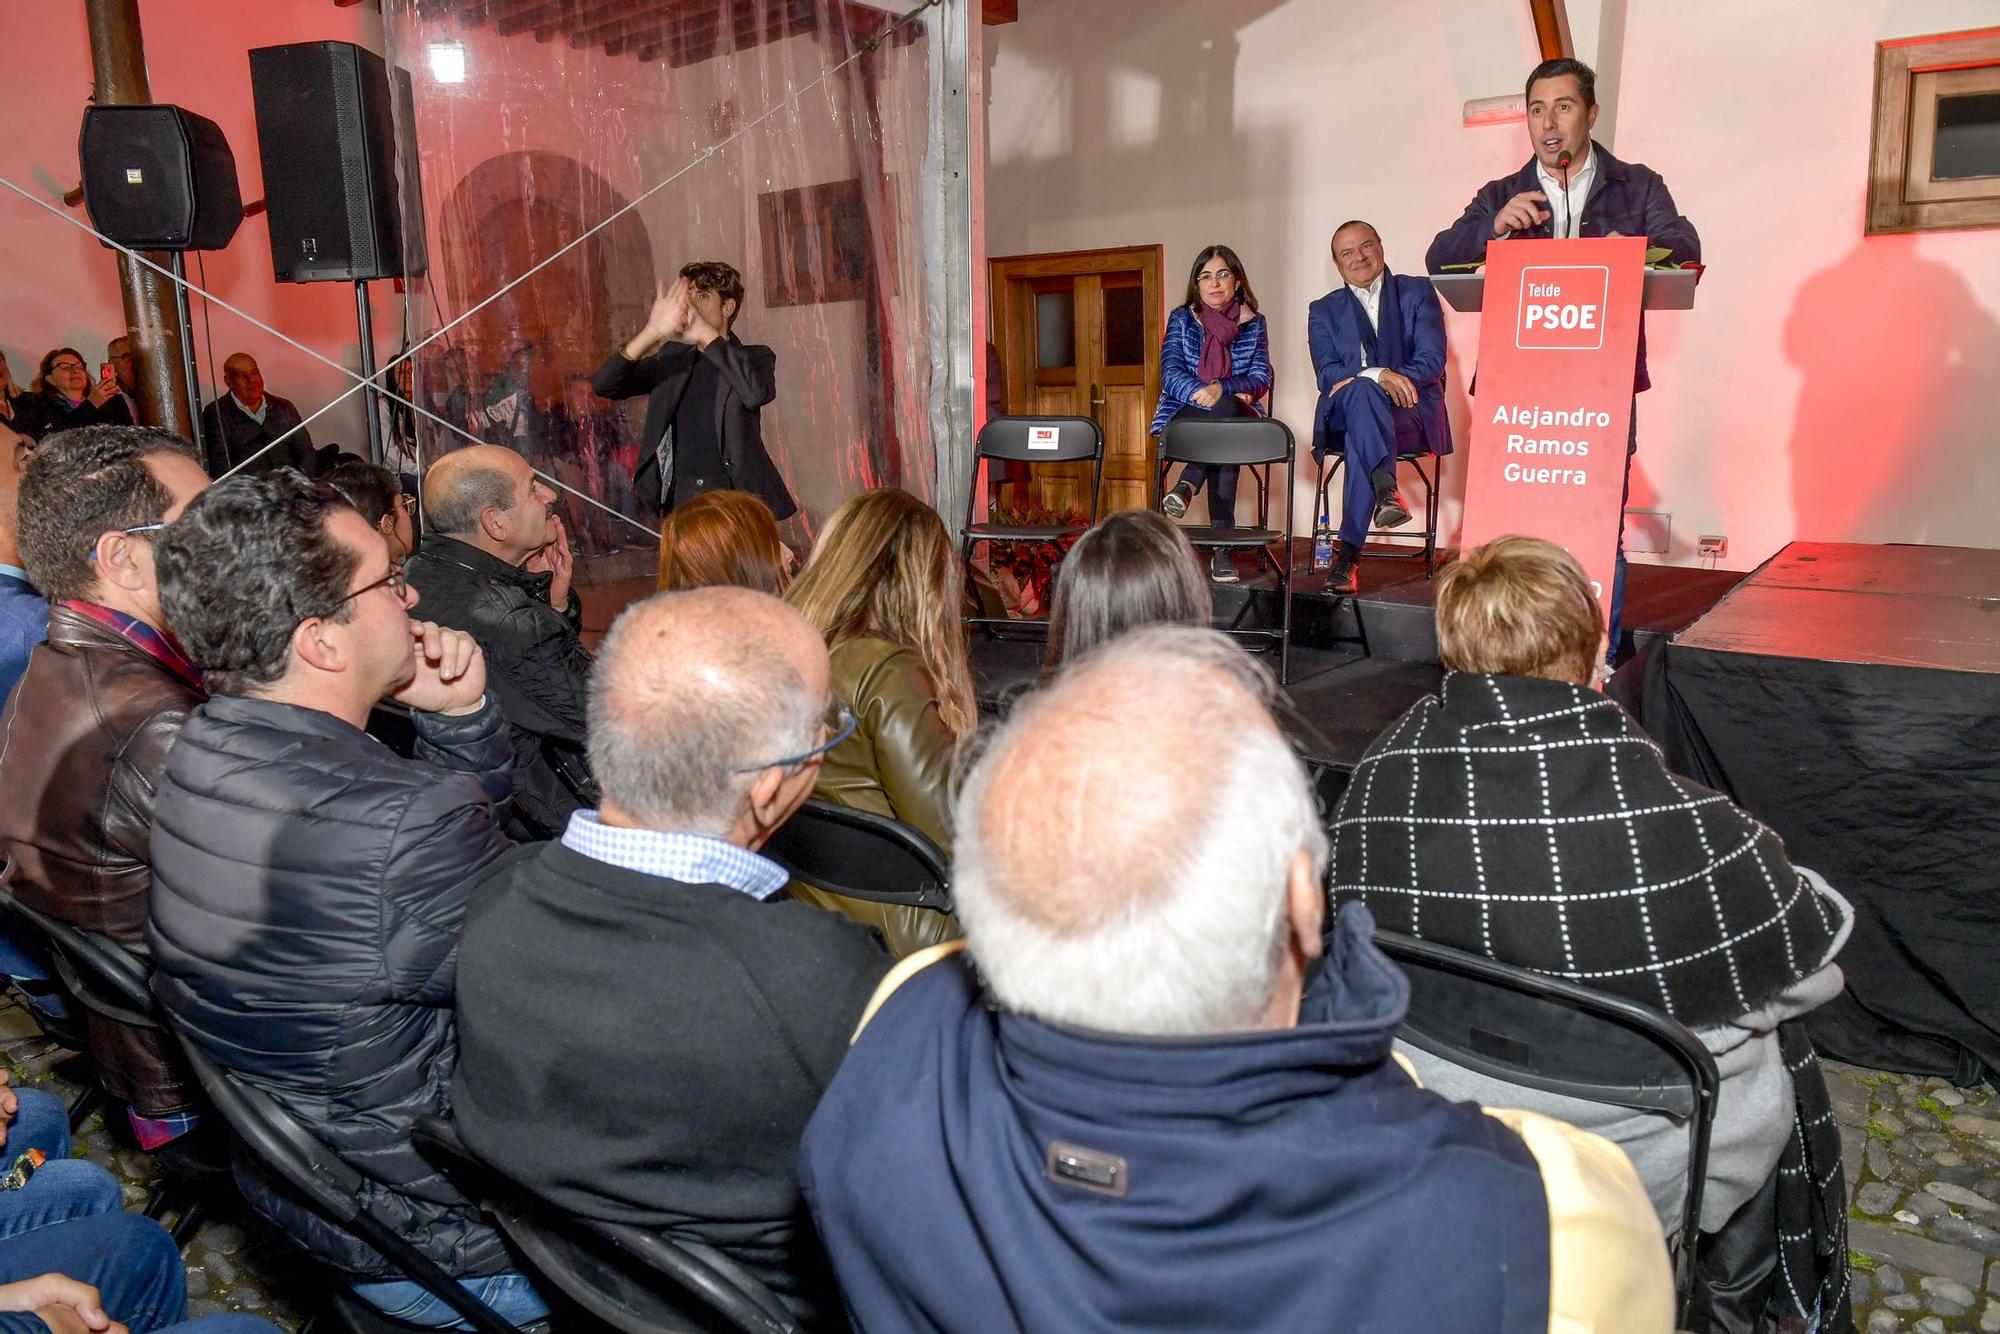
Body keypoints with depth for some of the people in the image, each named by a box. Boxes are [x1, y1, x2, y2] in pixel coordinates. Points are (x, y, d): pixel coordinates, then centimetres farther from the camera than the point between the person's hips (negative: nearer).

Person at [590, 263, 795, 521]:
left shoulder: (754, 357, 7)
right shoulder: (671, 356, 15)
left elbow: (756, 392, -17)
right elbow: (602, 385, 1)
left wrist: (707, 335, -22)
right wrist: (653, 331, -15)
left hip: (736, 494, -2)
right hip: (677, 497, 2)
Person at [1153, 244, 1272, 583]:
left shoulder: (1253, 324, 10)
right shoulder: (1182, 319, 8)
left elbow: (1261, 379, -2)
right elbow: (1170, 374, -5)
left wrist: (1221, 389, -22)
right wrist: (1203, 393, -25)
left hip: (1236, 417, 1)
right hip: (1184, 415, -1)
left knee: (1226, 408, -38)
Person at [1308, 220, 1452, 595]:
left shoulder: (1418, 293, 13)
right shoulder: (1323, 311, 17)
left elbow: (1432, 360, 0)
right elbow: (1327, 375, 0)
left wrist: (1376, 380, -16)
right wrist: (1377, 376, -21)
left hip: (1412, 413, -1)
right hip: (1343, 418, 1)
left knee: (1359, 442, -36)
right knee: (1360, 390, -37)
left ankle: (1348, 554, -39)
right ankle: (1386, 490, -52)